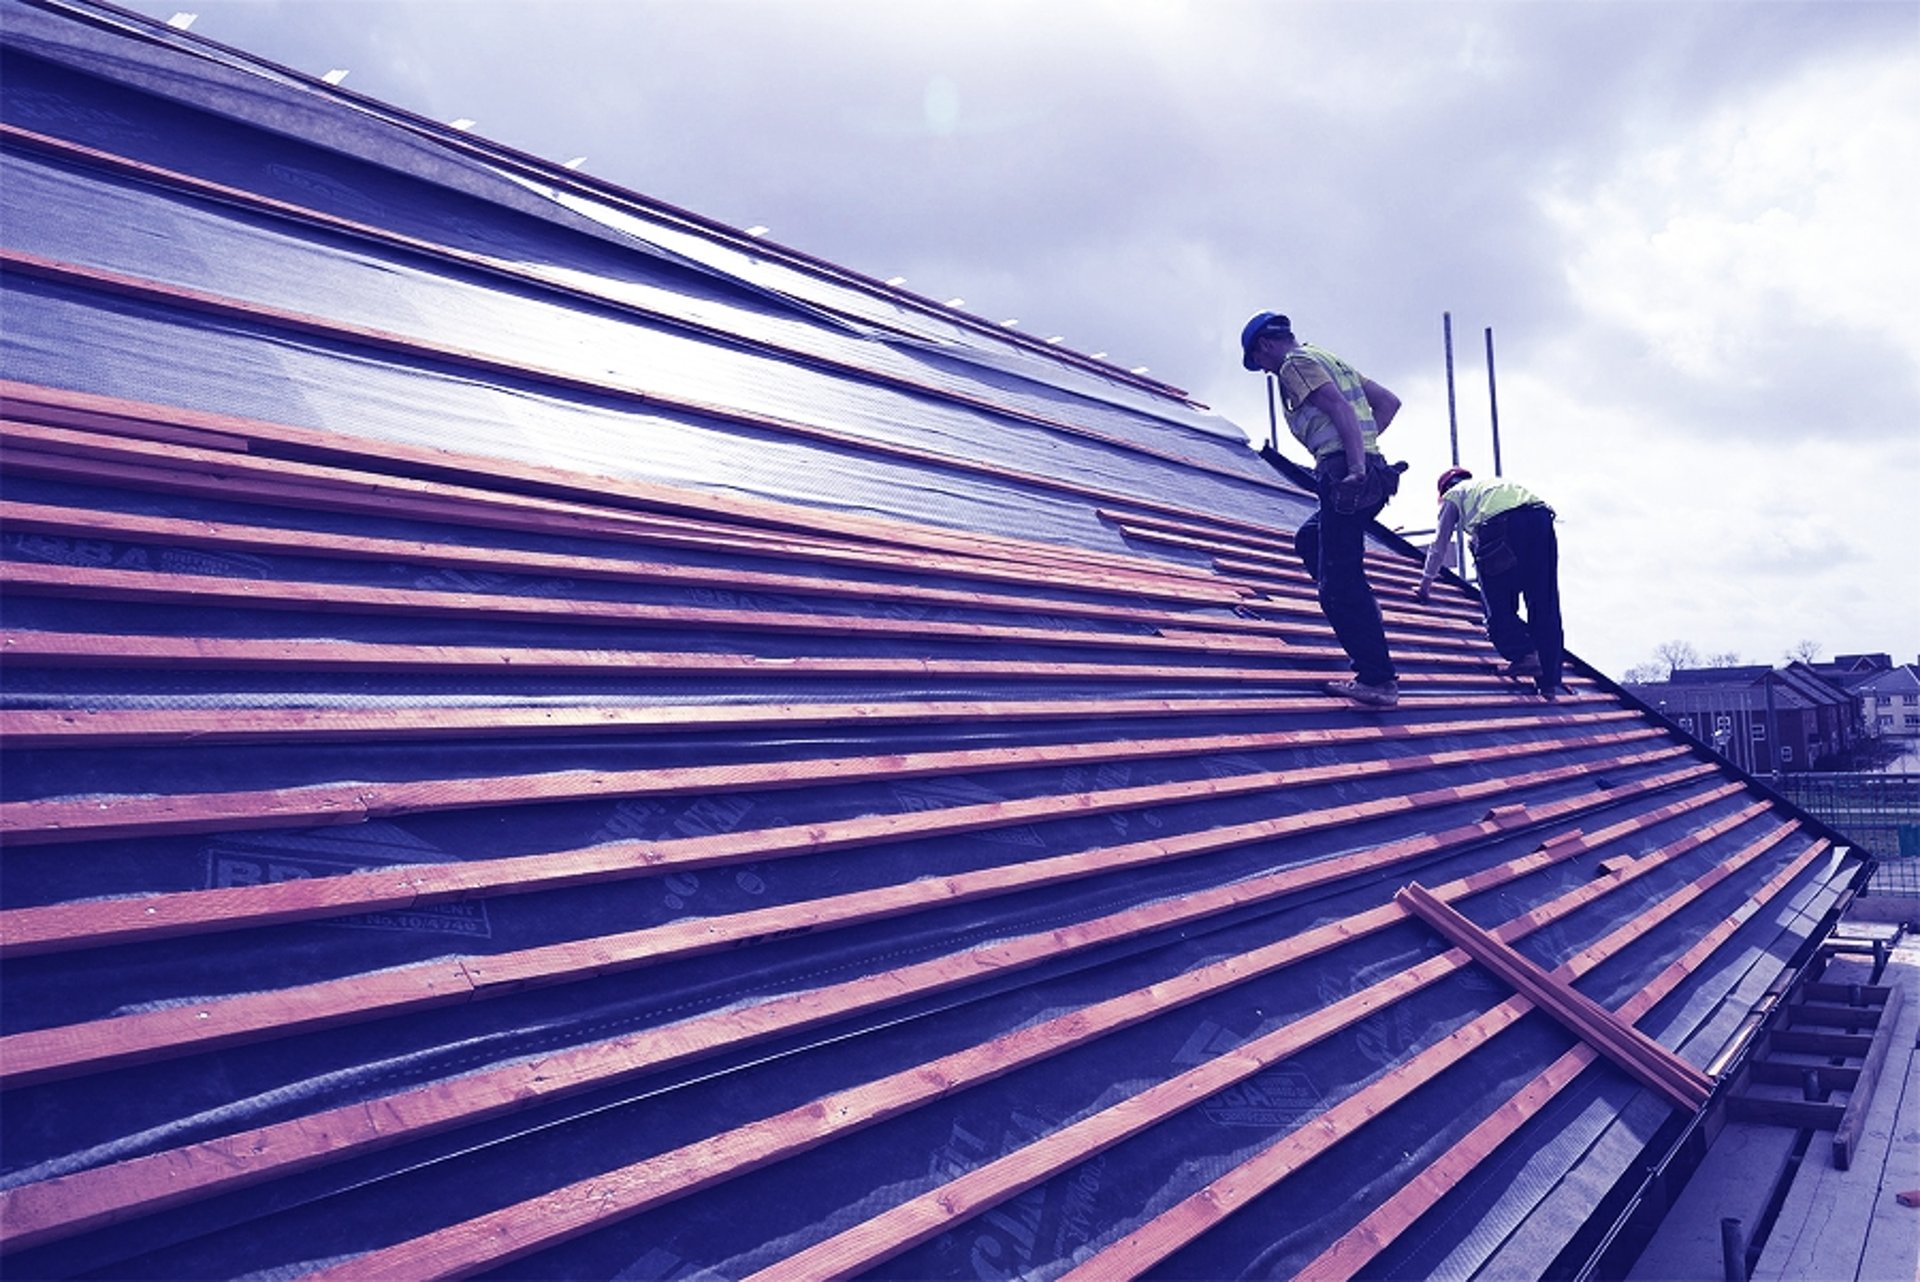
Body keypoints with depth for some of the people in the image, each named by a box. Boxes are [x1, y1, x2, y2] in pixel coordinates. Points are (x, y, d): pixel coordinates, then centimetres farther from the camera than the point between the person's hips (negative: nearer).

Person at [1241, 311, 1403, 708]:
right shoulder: (1332, 360, 26)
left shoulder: (1295, 364, -2)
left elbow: (1339, 408, -17)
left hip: (1344, 476, -10)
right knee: (1309, 540, 29)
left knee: (1339, 584, -6)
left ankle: (1378, 679, -6)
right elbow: (1389, 401, 24)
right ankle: (1363, 611, 17)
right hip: (1373, 473, 10)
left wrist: (1355, 466, -26)